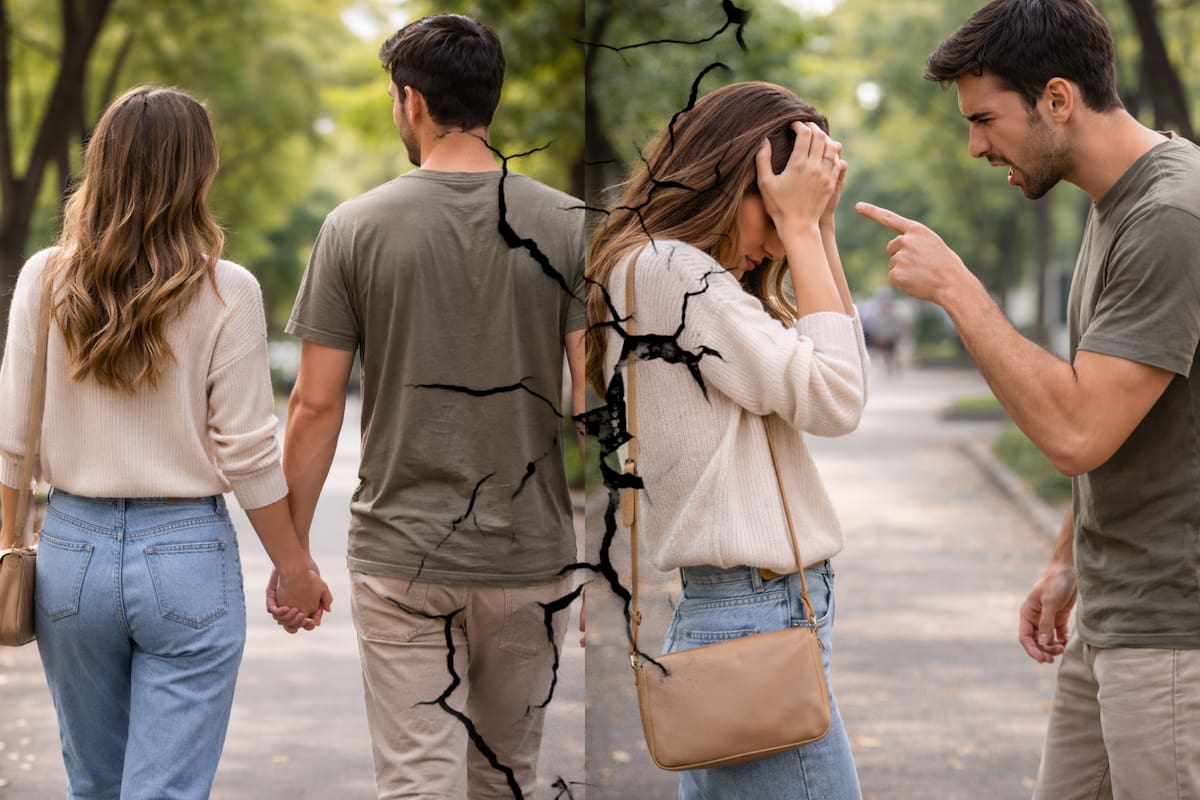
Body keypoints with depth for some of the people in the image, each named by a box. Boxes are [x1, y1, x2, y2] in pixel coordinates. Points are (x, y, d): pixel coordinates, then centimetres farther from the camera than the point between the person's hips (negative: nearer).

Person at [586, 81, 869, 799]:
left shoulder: (674, 272, 18)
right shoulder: (664, 268, -12)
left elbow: (843, 369, 19)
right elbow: (835, 400, -14)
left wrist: (818, 228, 11)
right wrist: (801, 229, -7)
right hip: (763, 624, -10)